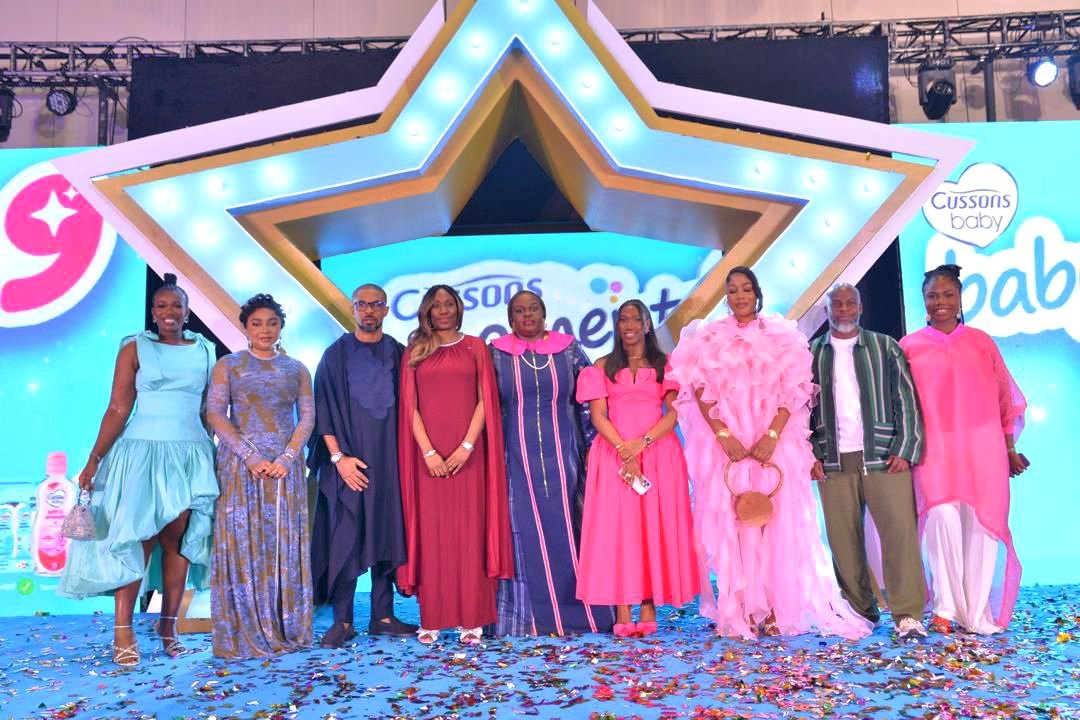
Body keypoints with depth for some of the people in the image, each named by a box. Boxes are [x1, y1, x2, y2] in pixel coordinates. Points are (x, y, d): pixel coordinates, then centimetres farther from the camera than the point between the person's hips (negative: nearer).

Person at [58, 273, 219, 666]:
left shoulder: (205, 351, 8)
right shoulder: (135, 349, 1)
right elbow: (118, 409, -3)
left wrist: (218, 454, 10)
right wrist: (94, 460, -8)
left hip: (191, 453, 2)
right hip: (142, 451, -2)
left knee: (179, 538, 4)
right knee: (137, 538, -3)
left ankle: (168, 623, 15)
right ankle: (122, 631, 3)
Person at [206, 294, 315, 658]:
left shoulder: (296, 369, 11)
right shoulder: (228, 365, 6)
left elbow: (307, 416, 5)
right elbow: (215, 414, -4)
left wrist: (288, 457, -11)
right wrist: (250, 455, -13)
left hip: (286, 465, 2)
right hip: (240, 464, -1)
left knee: (285, 544, 3)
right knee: (241, 543, -2)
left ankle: (286, 629, 11)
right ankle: (244, 633, 6)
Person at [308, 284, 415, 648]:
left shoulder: (398, 354, 10)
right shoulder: (336, 354, 4)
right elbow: (323, 410, -1)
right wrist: (337, 456, -11)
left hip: (388, 458, 2)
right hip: (348, 459, -2)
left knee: (386, 534, 4)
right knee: (345, 538, -2)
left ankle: (382, 616, 13)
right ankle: (343, 620, 5)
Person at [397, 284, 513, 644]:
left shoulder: (475, 347, 9)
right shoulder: (414, 352, 11)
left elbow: (485, 400, 2)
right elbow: (410, 407, 3)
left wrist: (467, 445, -11)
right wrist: (428, 451, -9)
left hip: (468, 453, -1)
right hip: (428, 454, 1)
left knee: (470, 532, -1)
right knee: (430, 532, 2)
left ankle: (471, 620, 4)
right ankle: (431, 620, 7)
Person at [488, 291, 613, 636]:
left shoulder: (568, 349, 5)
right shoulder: (497, 354, 3)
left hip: (561, 455, 1)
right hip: (517, 459, -1)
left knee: (567, 532, 4)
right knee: (525, 533, 2)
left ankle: (578, 612, 15)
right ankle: (530, 616, 10)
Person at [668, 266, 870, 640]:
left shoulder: (782, 336, 10)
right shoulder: (707, 338, 10)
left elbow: (793, 389, 0)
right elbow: (700, 391, -1)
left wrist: (773, 434, -13)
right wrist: (723, 434, -13)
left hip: (774, 444, 0)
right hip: (724, 444, 0)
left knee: (777, 524, -2)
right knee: (730, 525, -2)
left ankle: (777, 609, 4)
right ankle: (740, 612, 2)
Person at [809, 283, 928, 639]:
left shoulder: (885, 348, 8)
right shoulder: (811, 354, 10)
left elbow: (907, 400, 5)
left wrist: (904, 449, -4)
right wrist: (811, 456, 1)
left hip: (883, 457, -1)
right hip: (833, 462, 1)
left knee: (900, 532, -7)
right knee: (844, 540, 3)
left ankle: (908, 615, -2)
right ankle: (860, 611, 14)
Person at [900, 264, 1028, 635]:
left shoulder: (981, 342, 10)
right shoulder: (909, 347, 5)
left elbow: (1006, 398, 15)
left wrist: (1009, 447, 13)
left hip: (982, 447, 2)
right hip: (934, 448, -2)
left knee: (981, 524, -1)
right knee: (943, 517, -18)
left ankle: (977, 613, 12)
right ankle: (945, 607, -5)